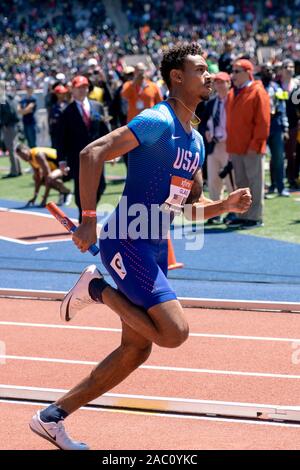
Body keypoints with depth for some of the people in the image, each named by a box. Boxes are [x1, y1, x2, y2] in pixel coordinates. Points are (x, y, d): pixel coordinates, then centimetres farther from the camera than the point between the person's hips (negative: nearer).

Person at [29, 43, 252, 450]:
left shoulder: (195, 141, 15)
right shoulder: (157, 121, -13)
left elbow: (192, 207, 22)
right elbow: (92, 153, -20)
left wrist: (227, 205, 2)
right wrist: (89, 218, -25)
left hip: (155, 249, 9)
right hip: (127, 243, -9)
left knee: (136, 351, 9)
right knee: (174, 332, -20)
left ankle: (52, 417, 17)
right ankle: (98, 289, 0)